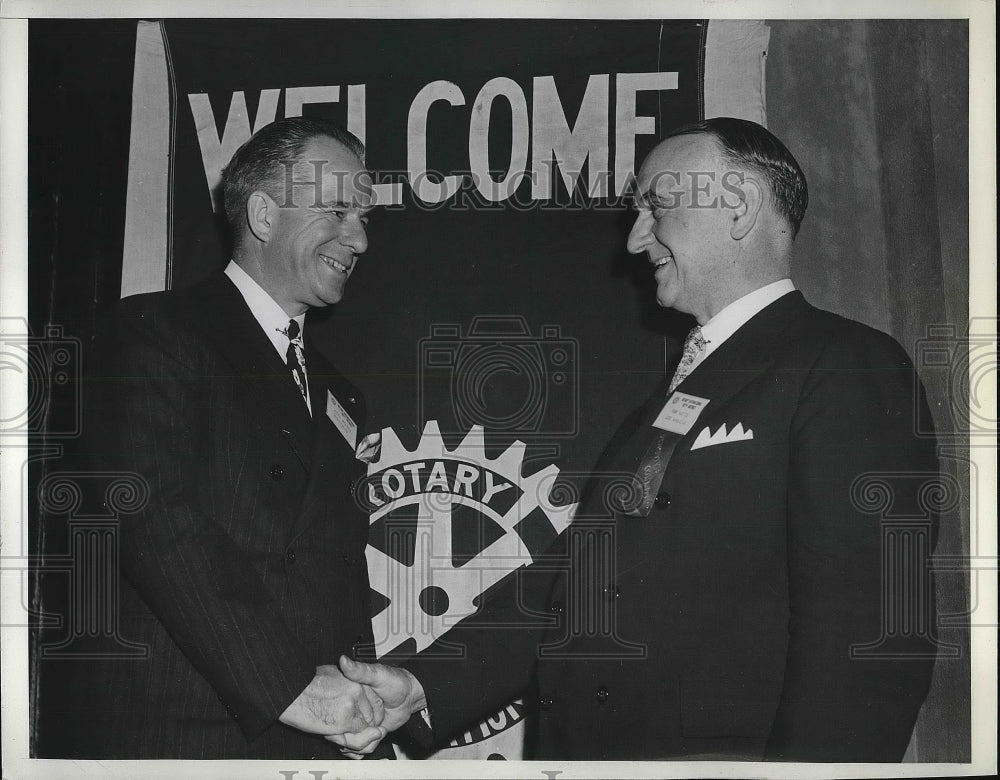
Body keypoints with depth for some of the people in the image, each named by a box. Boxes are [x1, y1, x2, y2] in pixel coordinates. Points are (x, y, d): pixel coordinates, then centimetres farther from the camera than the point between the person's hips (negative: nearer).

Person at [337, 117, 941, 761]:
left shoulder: (848, 368, -9)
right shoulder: (672, 392, 18)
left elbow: (867, 630, -19)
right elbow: (573, 575, 13)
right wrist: (425, 686, 3)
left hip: (727, 749, -8)